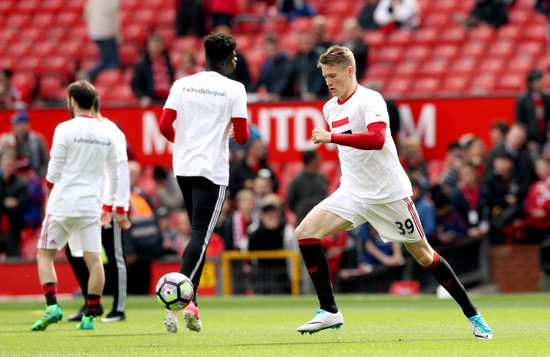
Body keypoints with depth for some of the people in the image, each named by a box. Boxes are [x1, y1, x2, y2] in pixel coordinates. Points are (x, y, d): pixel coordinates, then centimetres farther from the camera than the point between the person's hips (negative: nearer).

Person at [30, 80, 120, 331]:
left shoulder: (65, 129, -7)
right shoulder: (106, 134, 8)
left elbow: (53, 172, -6)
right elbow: (114, 176, 15)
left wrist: (49, 198, 11)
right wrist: (108, 206, 25)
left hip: (62, 204, -4)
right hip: (91, 206, 4)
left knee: (45, 255, 6)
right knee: (94, 260, 3)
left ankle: (52, 306, -10)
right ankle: (89, 316, 0)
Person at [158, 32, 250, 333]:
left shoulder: (181, 85, 5)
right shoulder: (234, 89, -6)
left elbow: (165, 127, 2)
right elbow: (242, 137, -7)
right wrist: (234, 131, 17)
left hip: (183, 166, 5)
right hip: (213, 170, -5)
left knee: (199, 233, 19)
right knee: (200, 236, -9)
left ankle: (191, 302, 14)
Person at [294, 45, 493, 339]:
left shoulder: (370, 100, -13)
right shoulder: (330, 109, 10)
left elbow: (377, 139, -32)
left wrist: (332, 137, -34)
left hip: (389, 192, -6)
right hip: (352, 193, 6)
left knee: (423, 255, 1)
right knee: (305, 232, -15)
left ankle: (473, 316, 16)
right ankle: (329, 312, -11)